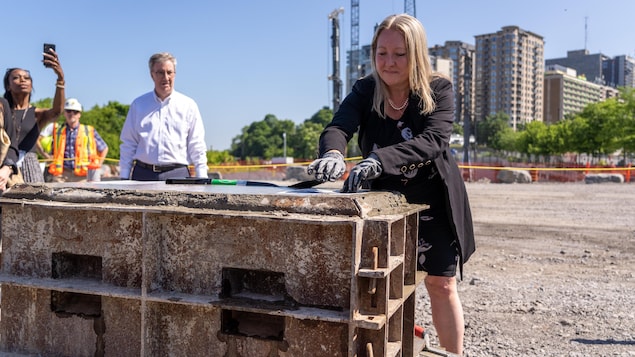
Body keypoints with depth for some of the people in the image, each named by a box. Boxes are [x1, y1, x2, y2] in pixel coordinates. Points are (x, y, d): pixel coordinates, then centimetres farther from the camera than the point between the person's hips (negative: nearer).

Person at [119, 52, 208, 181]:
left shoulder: (188, 105, 8)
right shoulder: (138, 104, 12)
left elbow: (197, 147, 6)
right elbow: (128, 144, 13)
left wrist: (202, 180, -2)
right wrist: (124, 177, 7)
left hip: (176, 175, -1)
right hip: (143, 173, 1)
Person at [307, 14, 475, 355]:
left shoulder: (438, 90, -14)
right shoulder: (365, 91, -8)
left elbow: (434, 141, -32)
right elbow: (337, 127, -25)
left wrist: (378, 159, -48)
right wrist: (332, 153, -50)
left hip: (434, 204, -2)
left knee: (441, 285, 7)